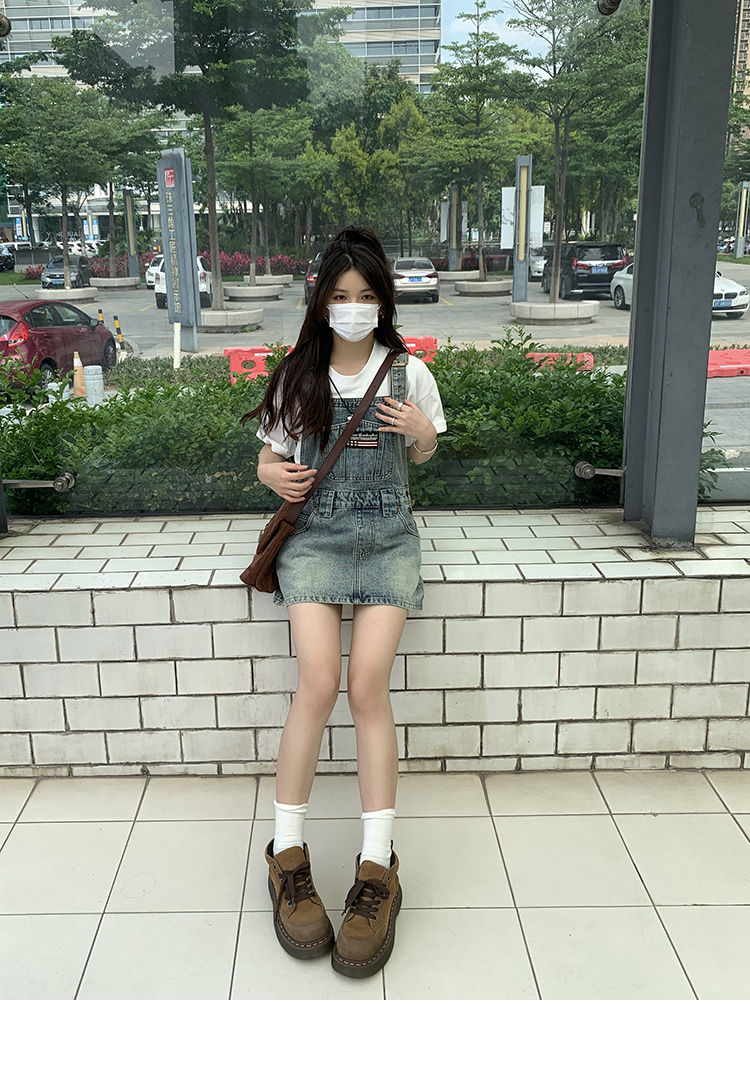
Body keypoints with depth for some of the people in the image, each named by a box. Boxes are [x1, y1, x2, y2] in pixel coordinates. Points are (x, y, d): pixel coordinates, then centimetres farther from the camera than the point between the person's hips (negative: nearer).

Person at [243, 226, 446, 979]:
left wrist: (421, 433, -4)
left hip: (387, 535, 0)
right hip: (315, 533, 0)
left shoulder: (407, 371, 8)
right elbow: (270, 456, 15)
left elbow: (423, 456, 19)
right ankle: (286, 853, -5)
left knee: (367, 684, -18)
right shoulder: (299, 374, 9)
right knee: (319, 681, -20)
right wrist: (272, 474, -8)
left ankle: (377, 866, -10)